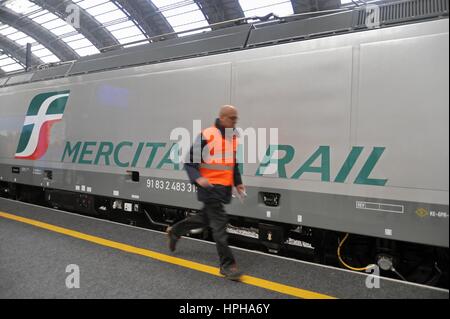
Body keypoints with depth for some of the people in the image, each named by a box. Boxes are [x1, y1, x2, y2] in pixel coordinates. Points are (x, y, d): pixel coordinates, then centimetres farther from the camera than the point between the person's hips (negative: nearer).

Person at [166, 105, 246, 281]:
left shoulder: (234, 137, 9)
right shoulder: (206, 135, -13)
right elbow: (189, 161, -10)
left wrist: (238, 182, 11)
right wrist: (197, 178, -25)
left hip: (225, 187, 8)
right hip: (210, 187, -8)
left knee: (206, 218, 20)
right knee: (219, 224, -5)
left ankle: (175, 231, 41)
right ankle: (227, 265, 7)